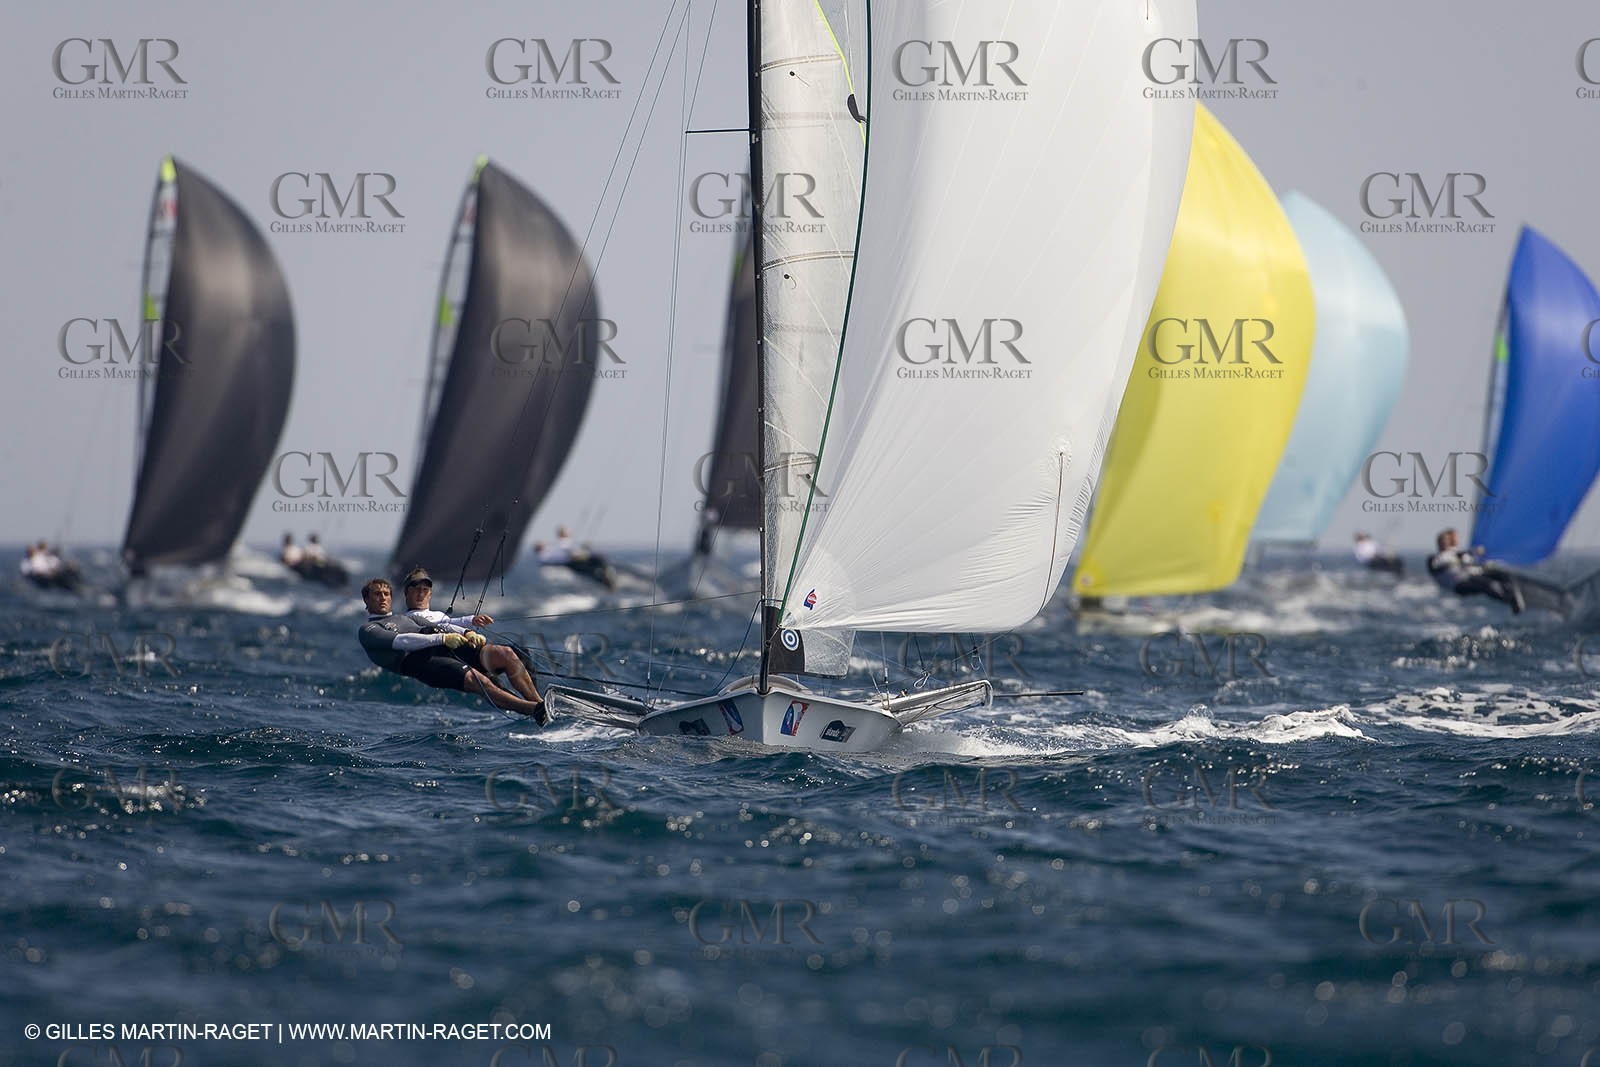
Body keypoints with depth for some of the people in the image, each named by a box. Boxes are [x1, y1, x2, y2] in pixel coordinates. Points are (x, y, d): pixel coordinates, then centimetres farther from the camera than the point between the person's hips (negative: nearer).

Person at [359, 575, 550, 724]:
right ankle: (536, 711, -41)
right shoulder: (368, 630, 14)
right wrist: (442, 638, -18)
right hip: (419, 660, -8)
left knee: (505, 654, -15)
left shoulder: (404, 619, 39)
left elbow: (441, 627, 25)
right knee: (480, 681, -31)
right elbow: (399, 641, -6)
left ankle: (538, 701, -23)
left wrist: (467, 633, 2)